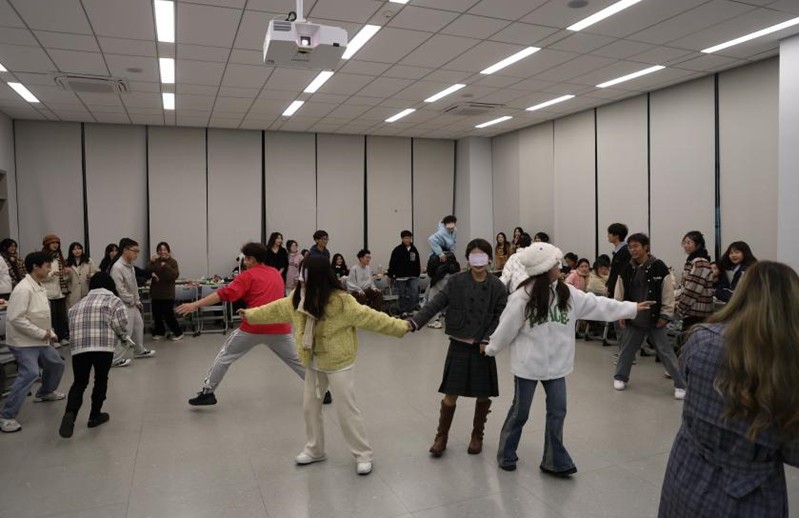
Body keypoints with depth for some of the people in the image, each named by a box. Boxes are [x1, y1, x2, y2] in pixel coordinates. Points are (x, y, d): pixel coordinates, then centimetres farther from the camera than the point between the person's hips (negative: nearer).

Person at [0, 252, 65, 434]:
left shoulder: (41, 288, 7)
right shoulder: (23, 289, -22)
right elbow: (16, 319, -28)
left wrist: (50, 333, 6)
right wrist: (41, 333, -23)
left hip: (39, 341, 9)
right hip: (23, 341, -9)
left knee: (56, 364, 20)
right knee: (30, 373, -21)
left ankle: (45, 393, 46)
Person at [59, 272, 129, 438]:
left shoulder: (78, 304, 24)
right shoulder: (113, 300, 9)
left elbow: (72, 326, 17)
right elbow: (121, 325, -1)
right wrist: (123, 336, 16)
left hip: (78, 346, 4)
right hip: (103, 345, -3)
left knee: (79, 382, 12)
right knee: (101, 380, 14)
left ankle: (70, 413, -10)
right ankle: (95, 416, 21)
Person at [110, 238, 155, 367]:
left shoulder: (130, 265, 8)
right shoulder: (117, 267, -22)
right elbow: (119, 289, -24)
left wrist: (137, 300, 10)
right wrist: (132, 300, -14)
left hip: (132, 304, 10)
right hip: (124, 305, -10)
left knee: (138, 325, 20)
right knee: (126, 331, -9)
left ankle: (140, 350, 36)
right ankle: (116, 359, -2)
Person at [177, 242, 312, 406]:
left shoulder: (248, 275, 1)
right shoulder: (276, 274, 17)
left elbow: (224, 294, -9)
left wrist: (195, 305, -10)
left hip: (254, 328, -4)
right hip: (279, 327, 4)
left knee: (225, 355, 13)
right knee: (297, 360, 16)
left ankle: (207, 392, 15)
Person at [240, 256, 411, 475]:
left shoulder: (341, 301, -24)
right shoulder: (298, 298, -3)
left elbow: (369, 317, -24)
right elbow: (276, 309, 12)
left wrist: (400, 326, -27)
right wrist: (250, 314, 20)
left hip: (338, 364, -7)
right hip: (314, 363, 7)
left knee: (346, 410, -1)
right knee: (310, 406, 16)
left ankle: (364, 455, 15)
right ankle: (314, 450, 35)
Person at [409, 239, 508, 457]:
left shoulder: (498, 287, -2)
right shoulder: (456, 281, -3)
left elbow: (500, 318, -3)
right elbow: (436, 304, -9)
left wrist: (488, 341, -16)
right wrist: (414, 322, -23)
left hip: (483, 347, 1)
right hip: (459, 345, -1)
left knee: (483, 395, 11)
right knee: (451, 394, 3)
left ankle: (477, 436, 33)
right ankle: (441, 437, 21)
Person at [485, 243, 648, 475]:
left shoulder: (567, 293, -1)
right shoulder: (522, 297, -19)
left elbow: (597, 305, 4)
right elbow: (507, 328, -10)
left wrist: (631, 308, 6)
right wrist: (491, 349, 1)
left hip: (555, 363, 5)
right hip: (529, 363, -5)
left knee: (558, 411, 8)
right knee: (520, 411, 8)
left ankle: (554, 461, 23)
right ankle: (506, 454, 29)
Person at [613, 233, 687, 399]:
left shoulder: (659, 267, -11)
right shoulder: (627, 269, 0)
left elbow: (668, 293, -8)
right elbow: (620, 293, 6)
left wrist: (665, 315, -9)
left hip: (654, 319, -3)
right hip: (633, 318, 3)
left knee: (666, 352, 3)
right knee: (627, 349, 14)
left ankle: (681, 384, 14)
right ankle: (620, 377, 31)